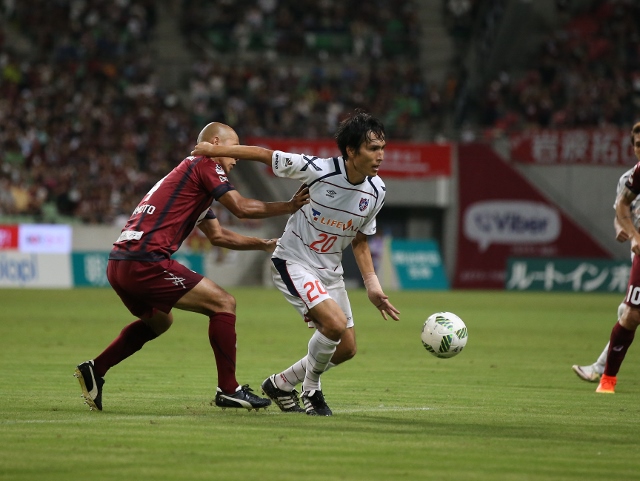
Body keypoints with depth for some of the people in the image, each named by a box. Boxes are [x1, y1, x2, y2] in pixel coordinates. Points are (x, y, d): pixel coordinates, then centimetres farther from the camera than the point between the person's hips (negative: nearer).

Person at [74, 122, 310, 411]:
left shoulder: (188, 172, 28)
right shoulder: (204, 165, 1)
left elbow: (218, 235, 34)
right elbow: (241, 208, -7)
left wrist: (265, 245, 33)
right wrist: (289, 206, 4)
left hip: (118, 264, 10)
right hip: (145, 263, -10)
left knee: (159, 321, 33)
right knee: (223, 303, -3)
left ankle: (94, 370, 26)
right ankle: (228, 390, -4)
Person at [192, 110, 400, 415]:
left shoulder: (376, 190, -8)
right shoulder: (317, 170, -25)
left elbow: (359, 240, 7)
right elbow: (265, 155, -13)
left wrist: (372, 286, -1)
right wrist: (214, 150, -8)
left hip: (330, 270, 7)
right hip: (294, 262, -7)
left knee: (346, 349, 7)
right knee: (335, 323, -26)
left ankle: (281, 384, 30)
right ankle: (311, 391, 2)